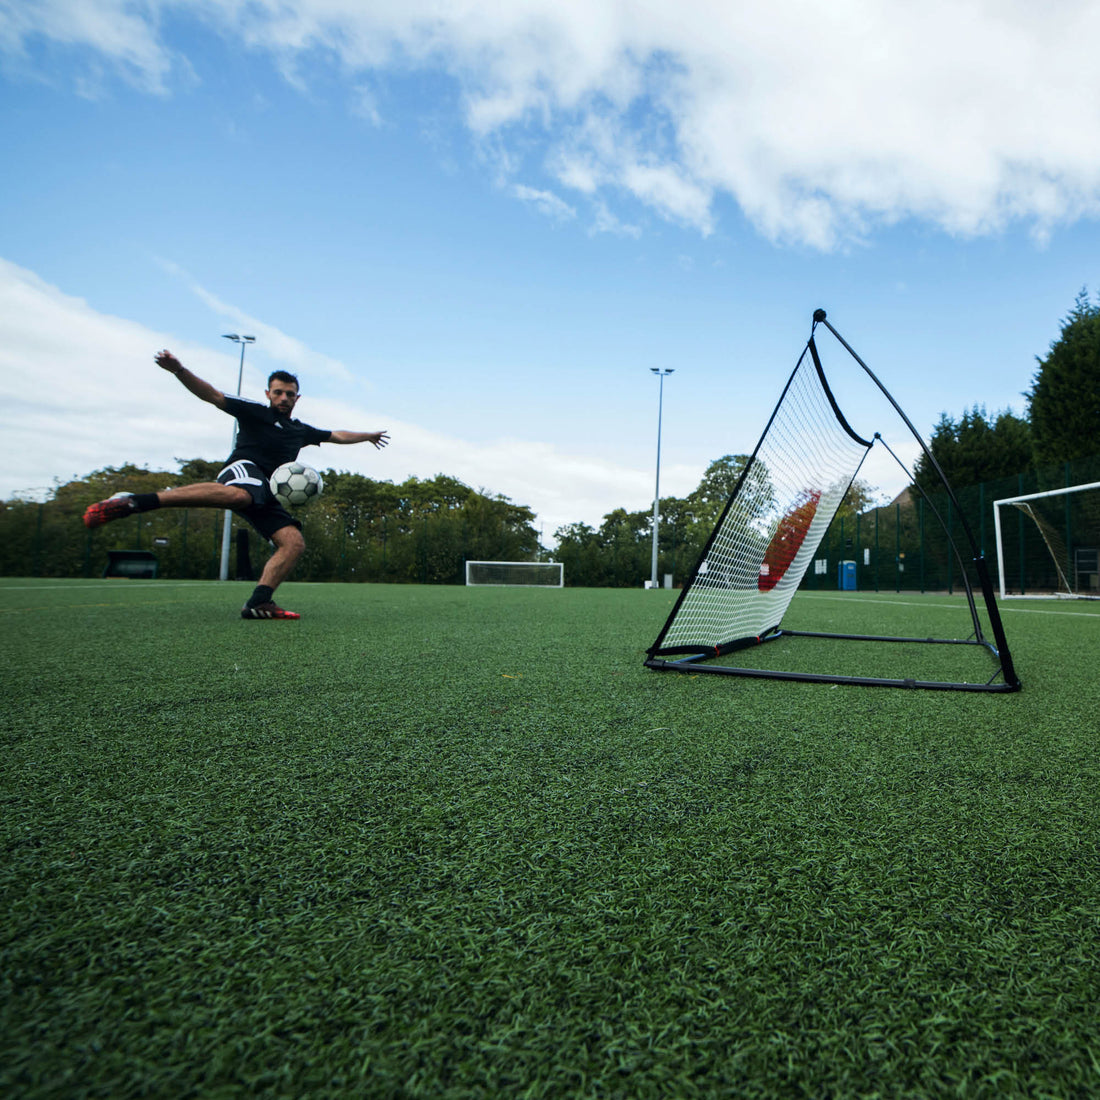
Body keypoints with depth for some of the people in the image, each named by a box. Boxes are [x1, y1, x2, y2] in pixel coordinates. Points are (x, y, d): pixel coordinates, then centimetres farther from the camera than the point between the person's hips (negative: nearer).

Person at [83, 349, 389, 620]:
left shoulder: (301, 431, 30)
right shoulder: (255, 412, 13)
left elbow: (337, 435, 43)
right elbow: (213, 395, 3)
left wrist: (367, 436, 50)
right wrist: (179, 371, -13)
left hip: (267, 494, 7)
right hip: (244, 470, -7)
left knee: (294, 542, -15)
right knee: (237, 495, -45)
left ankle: (258, 602, -23)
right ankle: (134, 502, -44)